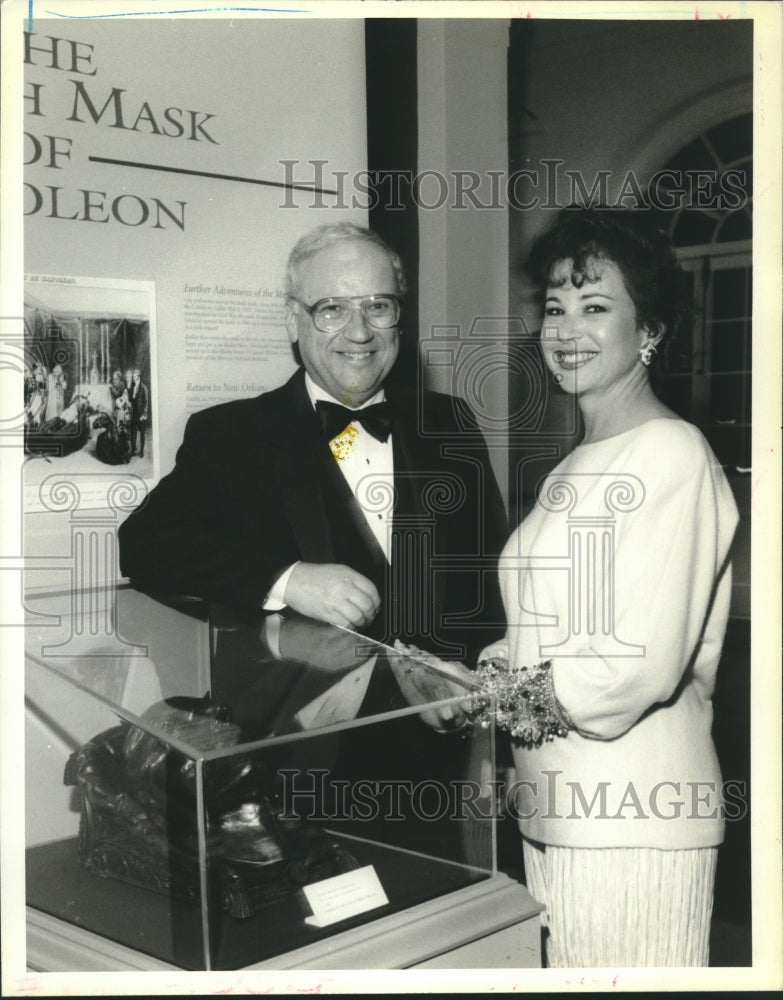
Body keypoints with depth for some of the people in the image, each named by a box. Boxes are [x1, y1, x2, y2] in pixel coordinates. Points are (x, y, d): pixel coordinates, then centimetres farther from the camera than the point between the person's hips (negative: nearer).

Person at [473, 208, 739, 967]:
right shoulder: (570, 473, 14)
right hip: (552, 807, 8)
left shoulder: (672, 454, -12)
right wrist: (470, 671, -5)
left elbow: (643, 666, -21)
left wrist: (492, 692, -10)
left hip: (632, 816, -8)